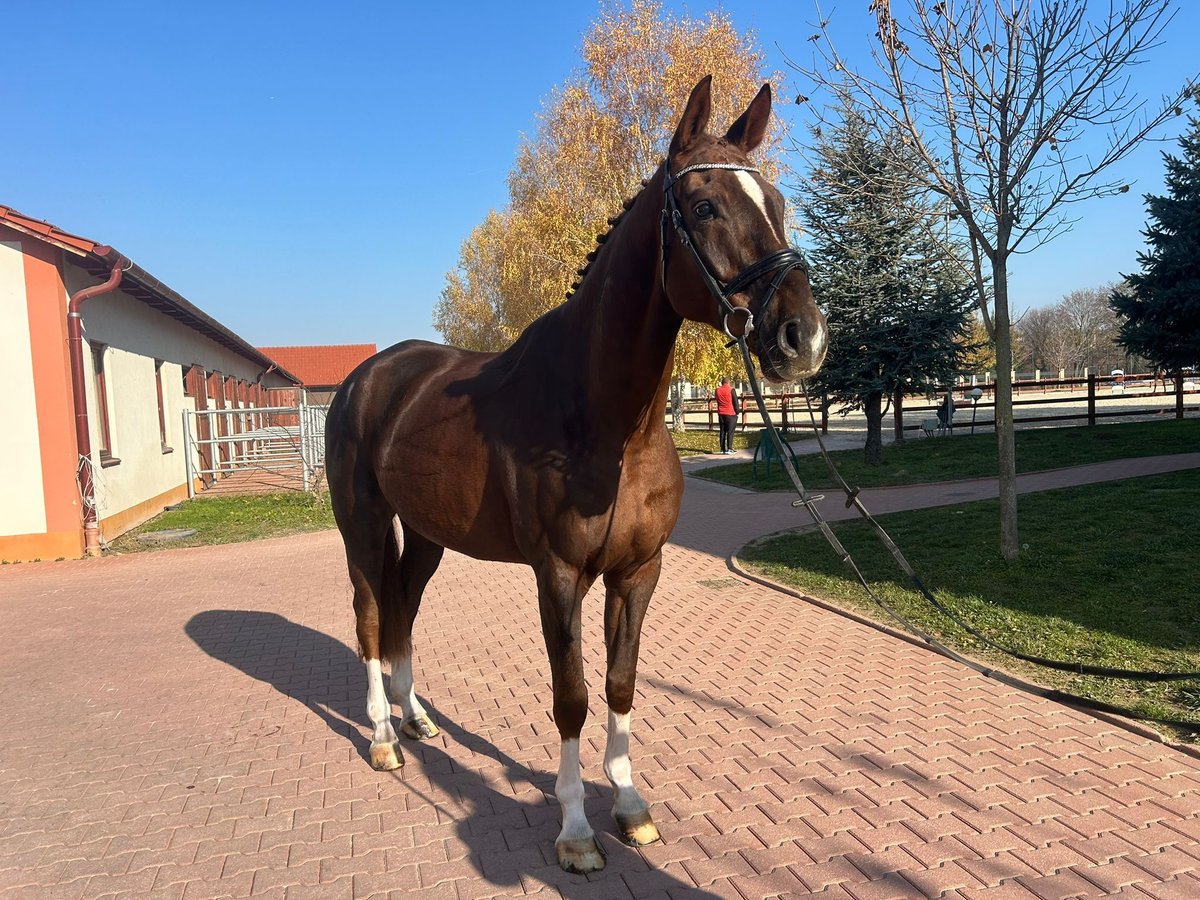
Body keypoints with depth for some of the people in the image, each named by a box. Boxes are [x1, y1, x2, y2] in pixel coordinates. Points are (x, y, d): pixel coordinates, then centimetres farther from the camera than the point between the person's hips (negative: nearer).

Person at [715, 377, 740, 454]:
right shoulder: (731, 390, -8)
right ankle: (729, 449, -6)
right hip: (730, 413, -4)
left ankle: (722, 449, 10)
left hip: (721, 414, 4)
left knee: (722, 431, 10)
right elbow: (735, 402, -5)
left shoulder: (717, 390, 6)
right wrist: (738, 410, 6)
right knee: (730, 431, -2)